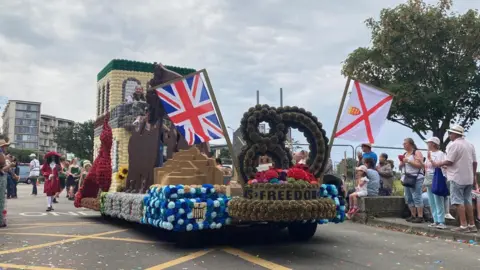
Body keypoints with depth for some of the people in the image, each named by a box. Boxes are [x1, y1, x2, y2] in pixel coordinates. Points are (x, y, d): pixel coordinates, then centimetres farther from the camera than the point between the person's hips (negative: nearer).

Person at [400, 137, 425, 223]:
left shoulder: (417, 153, -4)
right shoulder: (405, 154, 19)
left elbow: (419, 165, -16)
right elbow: (400, 167, 23)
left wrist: (408, 161, -16)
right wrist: (402, 163, 3)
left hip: (416, 178, -8)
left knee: (417, 198, -10)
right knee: (408, 198, 8)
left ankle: (420, 217, -9)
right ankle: (413, 216, 15)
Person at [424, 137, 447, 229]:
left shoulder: (440, 154, -5)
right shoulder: (429, 154, 17)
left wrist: (431, 160, -18)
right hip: (428, 179, 8)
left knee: (438, 201, -11)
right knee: (432, 202, 7)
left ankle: (441, 222, -10)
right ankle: (436, 221, 11)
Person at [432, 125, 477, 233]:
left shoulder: (455, 145, -12)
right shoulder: (470, 145, 12)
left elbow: (449, 161, -16)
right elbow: (474, 162, 13)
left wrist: (437, 164, -1)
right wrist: (474, 175, 19)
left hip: (457, 177, -8)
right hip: (469, 178, 8)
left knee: (459, 201, -4)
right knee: (467, 201, 12)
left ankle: (463, 226, -6)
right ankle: (472, 225, 12)